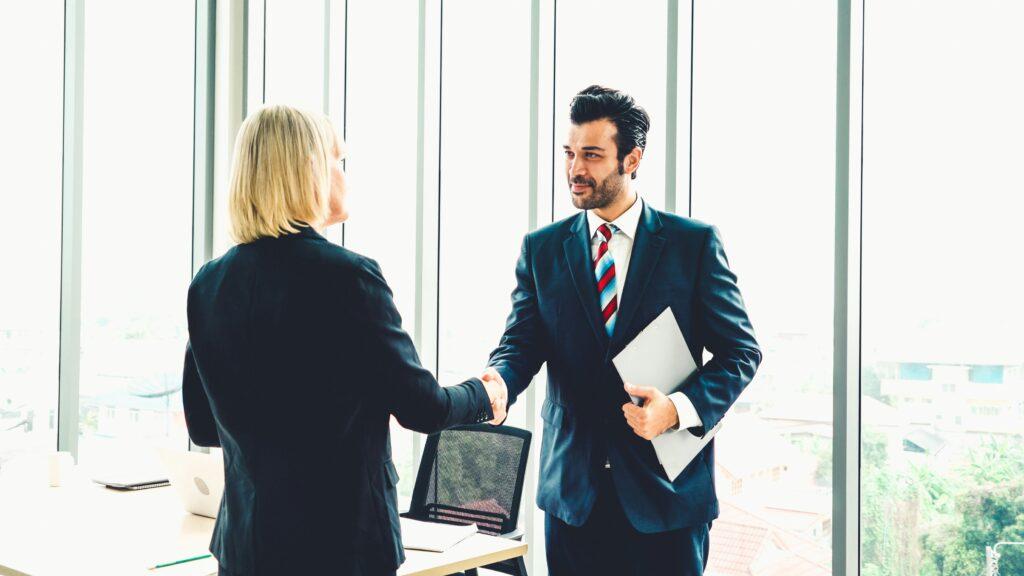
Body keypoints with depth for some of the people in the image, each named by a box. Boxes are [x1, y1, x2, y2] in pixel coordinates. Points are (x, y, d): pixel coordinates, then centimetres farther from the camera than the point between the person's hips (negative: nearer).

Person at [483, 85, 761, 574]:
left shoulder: (696, 243, -3)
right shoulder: (541, 249, 5)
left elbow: (741, 351, -2)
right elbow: (521, 342, -1)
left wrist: (680, 408, -17)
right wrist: (497, 384, -23)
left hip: (668, 487, -1)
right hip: (573, 490, 2)